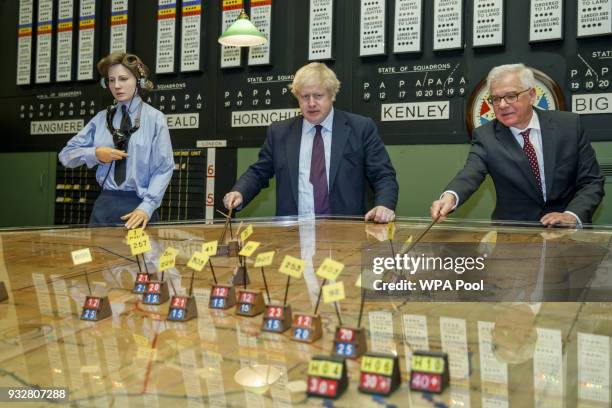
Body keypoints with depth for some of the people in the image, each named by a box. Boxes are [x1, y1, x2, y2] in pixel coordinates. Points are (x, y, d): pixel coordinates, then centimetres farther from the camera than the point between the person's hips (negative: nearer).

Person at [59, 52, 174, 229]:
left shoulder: (154, 118, -2)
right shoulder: (102, 118, 8)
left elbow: (163, 169, -8)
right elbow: (66, 155, 11)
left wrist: (146, 207, -18)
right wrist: (95, 154, -7)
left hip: (138, 206, -3)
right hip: (105, 205, 3)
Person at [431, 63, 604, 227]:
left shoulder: (569, 125, -2)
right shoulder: (485, 136, -4)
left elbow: (592, 182, 0)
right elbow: (470, 174, -22)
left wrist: (572, 216, -18)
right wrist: (450, 197, -43)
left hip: (568, 231, 1)